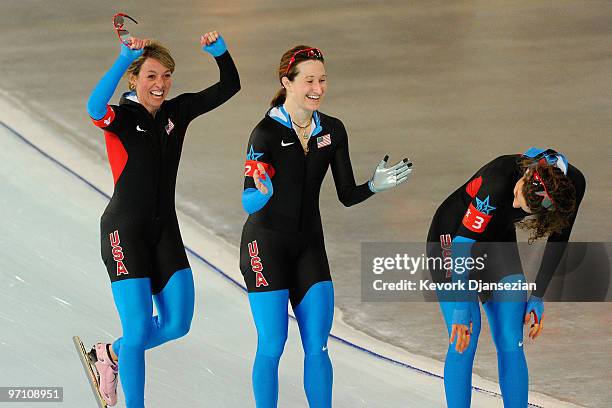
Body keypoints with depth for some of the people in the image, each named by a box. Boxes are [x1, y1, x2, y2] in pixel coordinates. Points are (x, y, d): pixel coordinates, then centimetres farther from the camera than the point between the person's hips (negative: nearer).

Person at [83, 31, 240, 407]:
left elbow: (229, 87, 4)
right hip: (126, 231, -6)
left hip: (165, 230, 6)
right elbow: (95, 107, -36)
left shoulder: (177, 112, 4)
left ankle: (110, 354, 30)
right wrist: (124, 61, -47)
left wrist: (220, 52, -15)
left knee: (178, 323, 6)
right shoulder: (121, 117, -12)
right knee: (139, 331, -7)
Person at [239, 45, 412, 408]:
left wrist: (375, 186, -13)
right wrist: (262, 192, -41)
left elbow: (347, 195, 6)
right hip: (267, 245, -5)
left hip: (310, 245, 5)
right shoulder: (267, 132, -14)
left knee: (317, 347, 2)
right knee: (272, 347, -5)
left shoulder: (332, 131, 3)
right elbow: (249, 203, -18)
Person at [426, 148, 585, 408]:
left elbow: (557, 239, -5)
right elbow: (463, 242, -34)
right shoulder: (499, 181, -39)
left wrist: (537, 297, -2)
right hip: (453, 234, -4)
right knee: (466, 338, -17)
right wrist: (461, 307, -33)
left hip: (499, 241, 4)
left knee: (511, 341, -6)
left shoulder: (573, 184, -23)